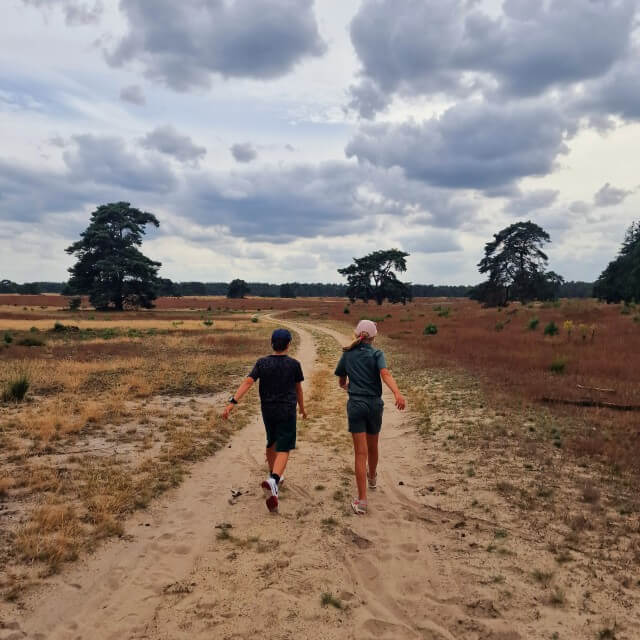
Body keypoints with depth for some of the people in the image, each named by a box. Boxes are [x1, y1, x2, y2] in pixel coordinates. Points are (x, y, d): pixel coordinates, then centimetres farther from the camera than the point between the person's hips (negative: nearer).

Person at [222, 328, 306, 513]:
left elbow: (247, 383, -15)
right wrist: (302, 408, 20)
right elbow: (298, 389, 5)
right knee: (283, 450, -5)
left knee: (272, 442, 25)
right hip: (287, 411, -3)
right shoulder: (294, 364, -6)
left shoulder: (262, 363, -3)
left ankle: (274, 476, 42)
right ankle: (273, 481, -30)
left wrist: (232, 403, -19)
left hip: (268, 410, 3)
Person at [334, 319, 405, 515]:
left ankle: (362, 501, -10)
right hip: (374, 404, 0)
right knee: (372, 446, 25)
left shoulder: (347, 355, 4)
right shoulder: (376, 354, -3)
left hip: (356, 405, 0)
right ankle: (372, 477, 51)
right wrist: (398, 393, -38)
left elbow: (341, 382, 16)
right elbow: (385, 374, -23)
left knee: (361, 453, -3)